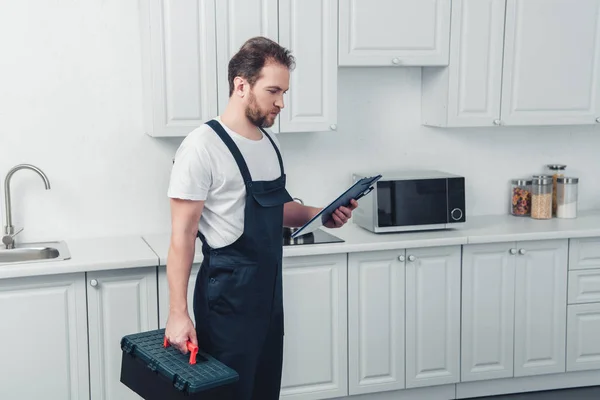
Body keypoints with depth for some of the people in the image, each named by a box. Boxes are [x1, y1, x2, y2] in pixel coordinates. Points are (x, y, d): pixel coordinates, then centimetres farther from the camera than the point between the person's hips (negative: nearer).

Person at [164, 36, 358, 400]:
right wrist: (178, 313, -20)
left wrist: (320, 215, 2)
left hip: (270, 288, 8)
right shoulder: (203, 146, -16)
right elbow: (182, 235, -16)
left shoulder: (270, 143, 8)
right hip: (228, 294, -8)